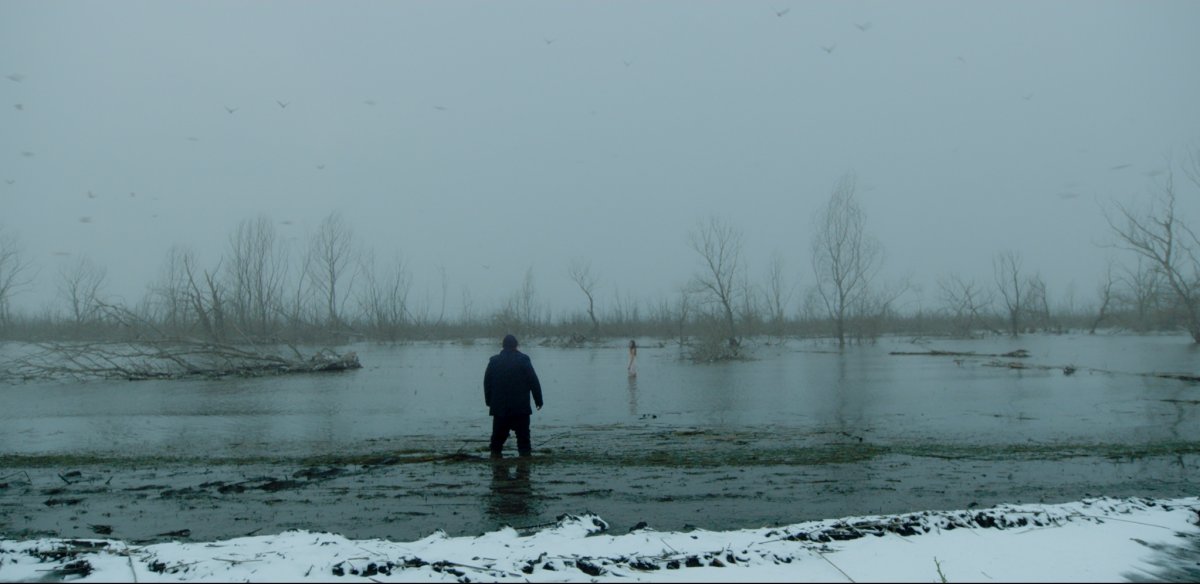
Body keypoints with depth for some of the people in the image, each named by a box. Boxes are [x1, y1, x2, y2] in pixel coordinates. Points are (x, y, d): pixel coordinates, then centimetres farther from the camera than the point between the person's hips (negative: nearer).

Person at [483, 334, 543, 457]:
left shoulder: (494, 361, 3)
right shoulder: (523, 360, -4)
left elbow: (487, 383, 8)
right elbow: (534, 382, -4)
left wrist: (489, 401, 17)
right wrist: (538, 400, 3)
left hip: (499, 407, 2)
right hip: (521, 407, -2)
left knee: (499, 434, 10)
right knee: (523, 434, 2)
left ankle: (495, 452, 10)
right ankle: (525, 454, -2)